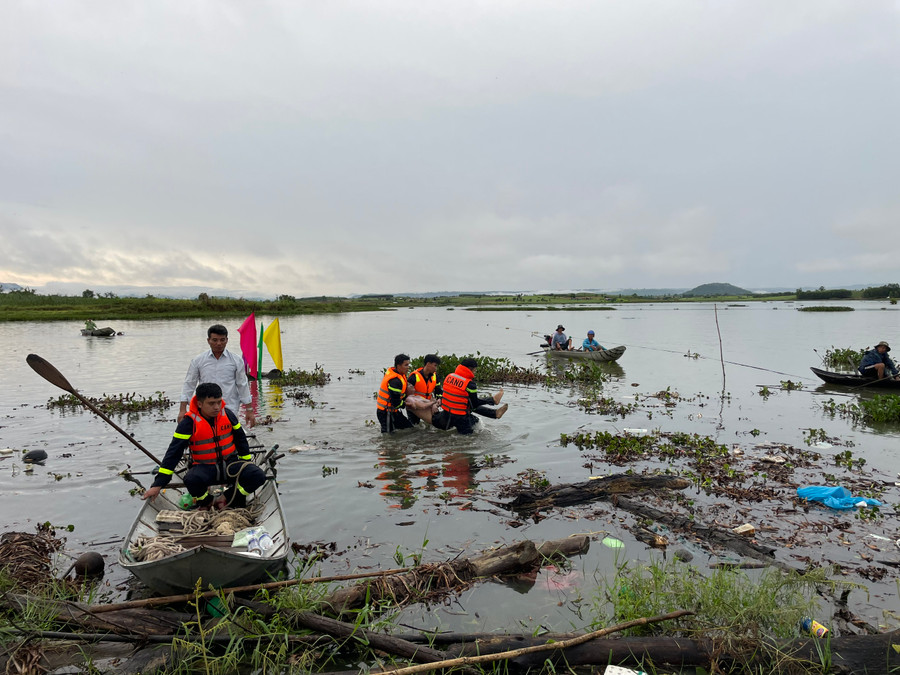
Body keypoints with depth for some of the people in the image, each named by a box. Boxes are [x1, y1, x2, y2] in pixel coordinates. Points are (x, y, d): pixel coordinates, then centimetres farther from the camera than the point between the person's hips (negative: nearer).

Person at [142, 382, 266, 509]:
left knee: (258, 475, -25)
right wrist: (158, 484, -16)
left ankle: (228, 499, -6)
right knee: (191, 479, -37)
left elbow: (241, 440, 12)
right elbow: (174, 453, -11)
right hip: (204, 467, -2)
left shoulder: (228, 415, -2)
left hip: (230, 464, 2)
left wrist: (247, 465, 14)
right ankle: (206, 503, -4)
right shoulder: (189, 423, -11)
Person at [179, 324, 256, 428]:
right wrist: (183, 409, 3)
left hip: (229, 410, -1)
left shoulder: (236, 360, 3)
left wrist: (249, 410, 4)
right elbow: (189, 384, 8)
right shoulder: (198, 360, 5)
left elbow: (242, 385, 6)